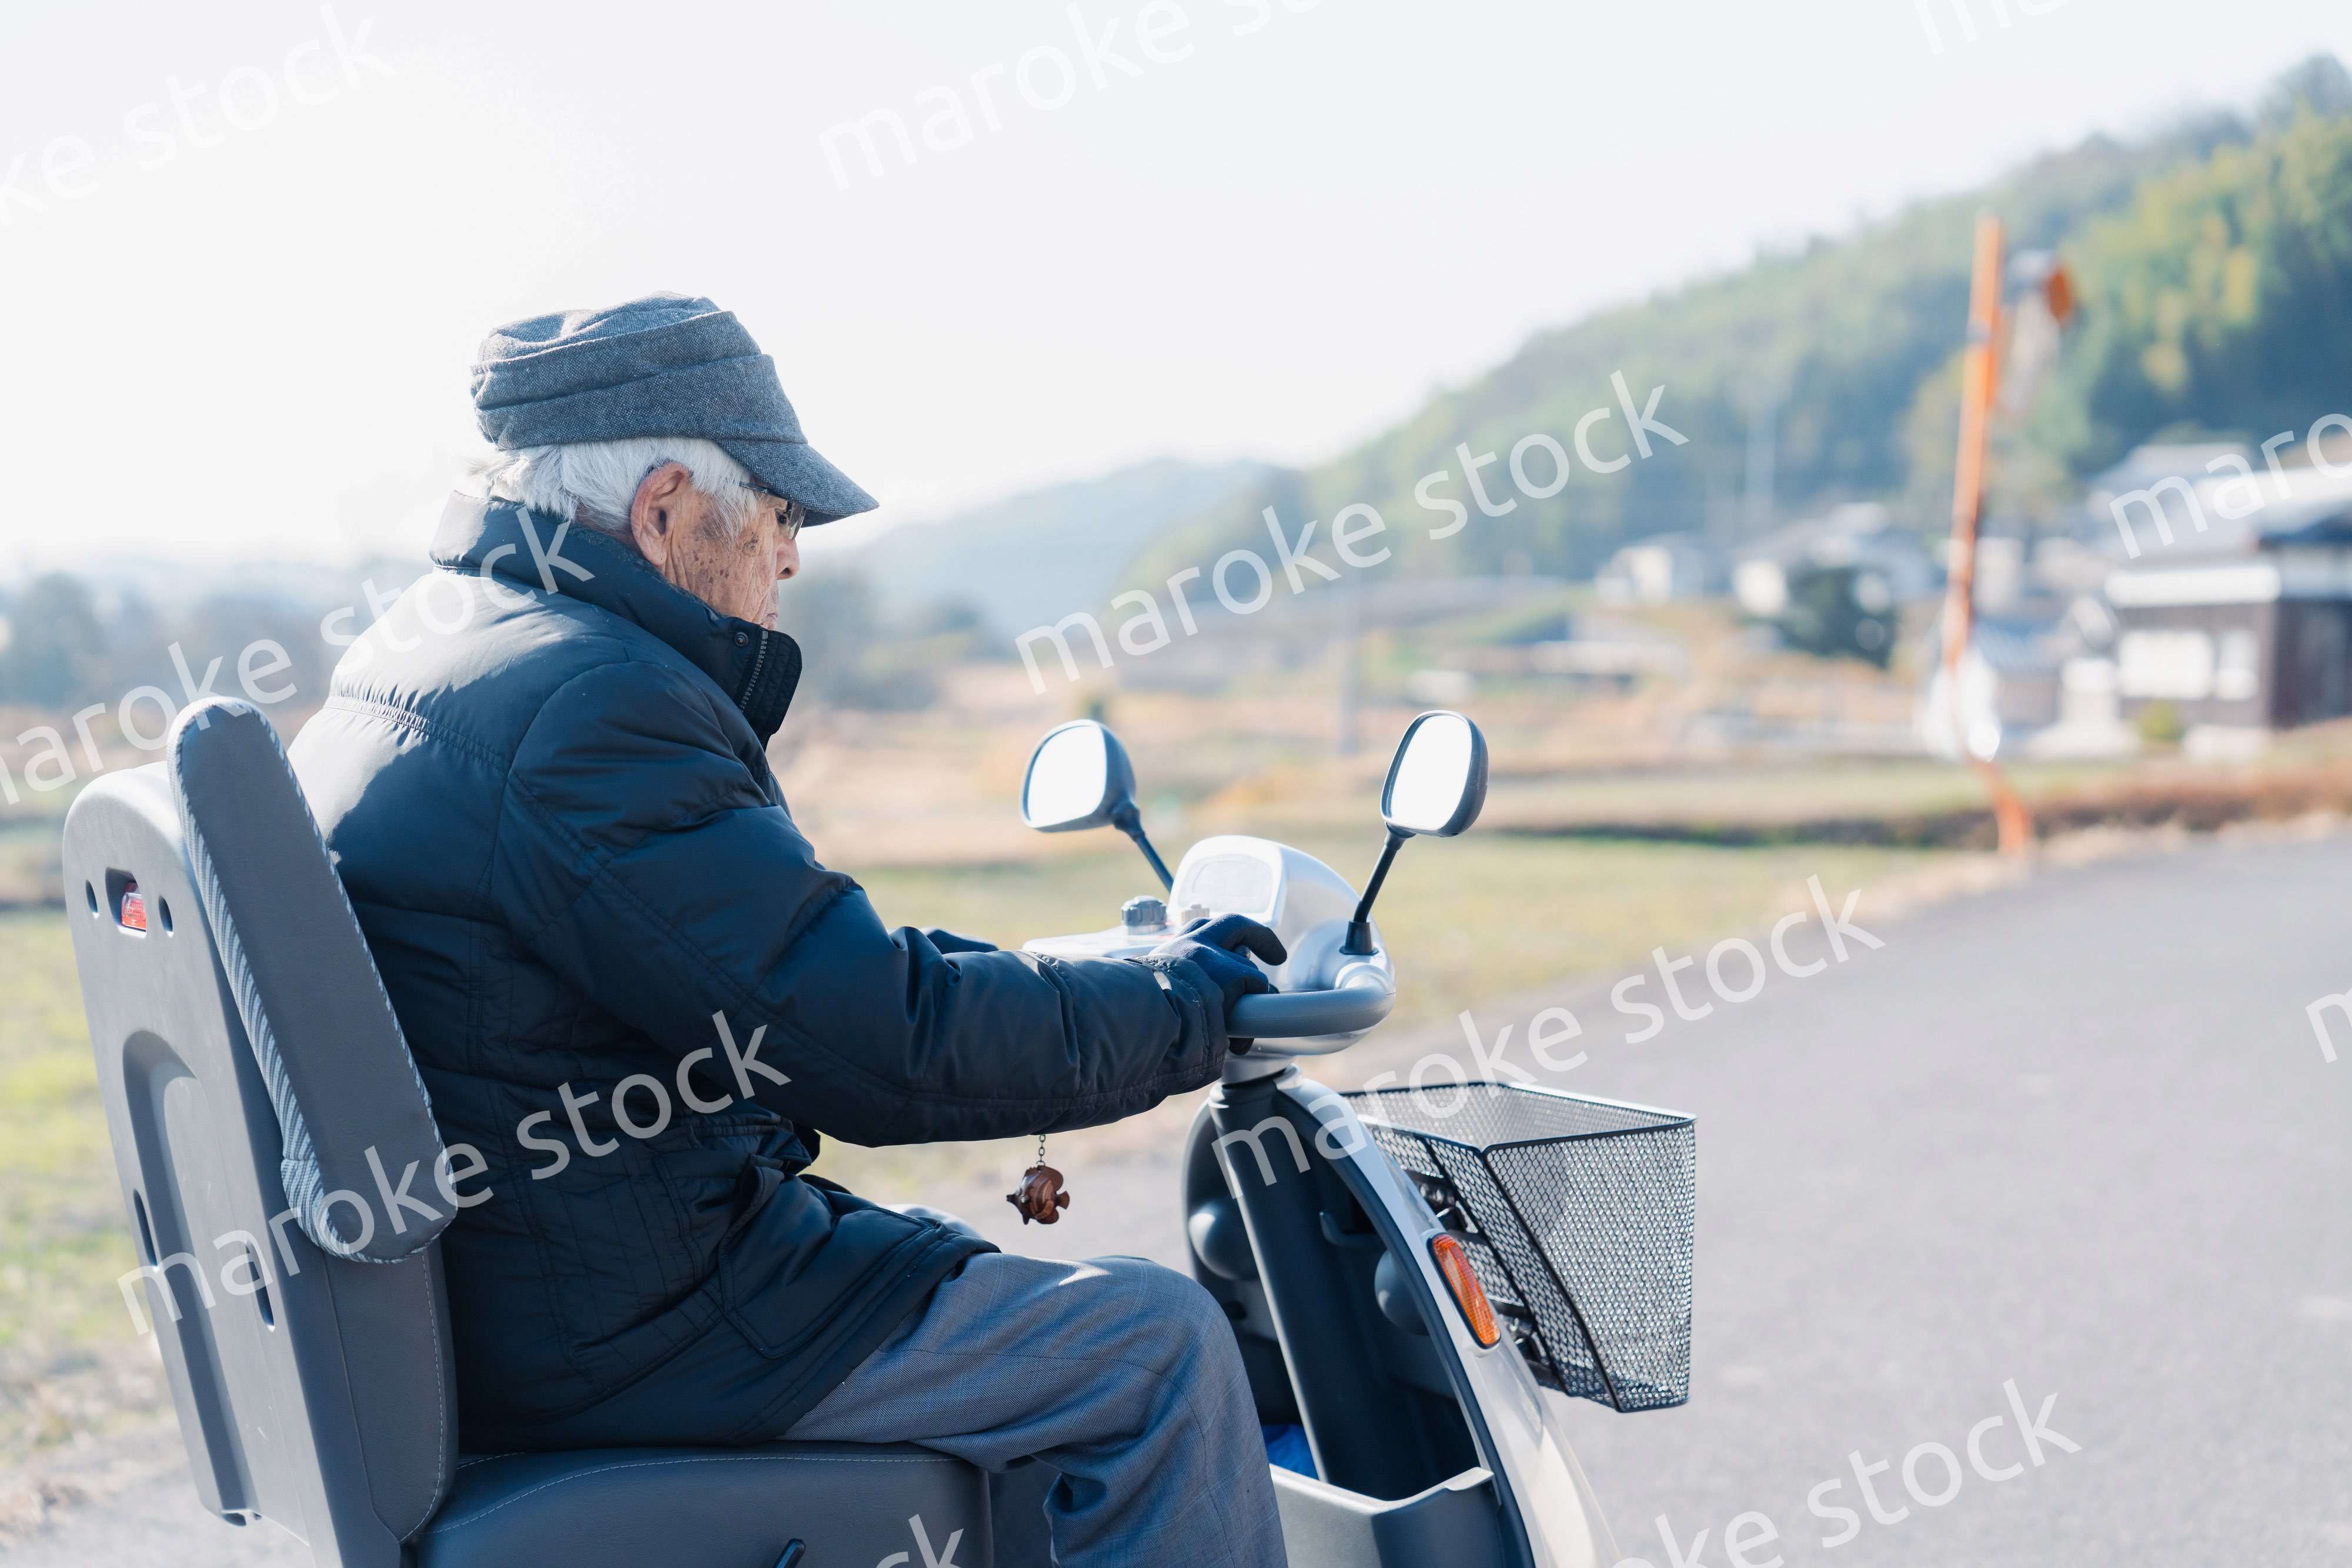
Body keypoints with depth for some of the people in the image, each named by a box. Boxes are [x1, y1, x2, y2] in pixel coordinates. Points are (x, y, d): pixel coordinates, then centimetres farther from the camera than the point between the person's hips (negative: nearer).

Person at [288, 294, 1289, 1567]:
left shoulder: (406, 657, 11)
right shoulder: (587, 709, -22)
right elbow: (885, 1046, -24)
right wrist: (1181, 1002, -9)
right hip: (613, 1333, -10)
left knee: (984, 1288, 26)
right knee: (1162, 1344, -5)